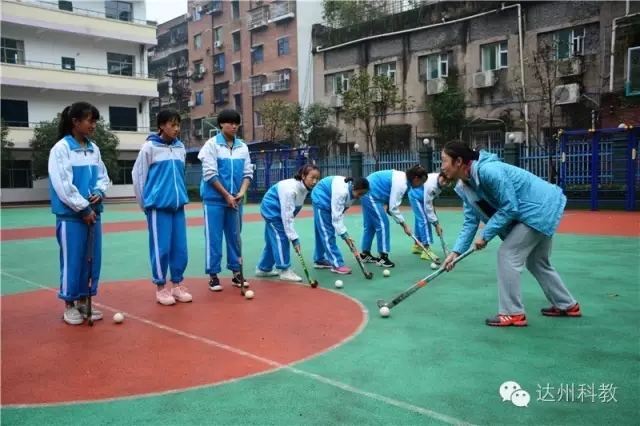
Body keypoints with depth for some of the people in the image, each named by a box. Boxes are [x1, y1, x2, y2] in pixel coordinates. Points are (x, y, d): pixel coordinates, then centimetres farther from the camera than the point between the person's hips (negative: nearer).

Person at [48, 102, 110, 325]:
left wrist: (99, 192, -6)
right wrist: (83, 208, -14)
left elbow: (103, 176, 15)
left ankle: (83, 301, 25)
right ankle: (69, 306, 16)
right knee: (72, 260, 2)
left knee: (92, 260, 10)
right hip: (71, 216, -6)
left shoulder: (94, 149, 9)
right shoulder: (61, 148, -10)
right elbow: (63, 185, -14)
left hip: (93, 213, 6)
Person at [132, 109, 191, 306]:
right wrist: (145, 204, 3)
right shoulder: (149, 147, -5)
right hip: (158, 206, -5)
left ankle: (177, 284, 21)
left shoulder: (181, 148, 10)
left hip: (178, 205, 5)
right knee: (161, 248, 0)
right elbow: (137, 175, -1)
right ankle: (161, 287, 14)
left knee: (180, 247, 7)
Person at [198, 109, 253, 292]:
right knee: (214, 237, 0)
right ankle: (213, 275, 9)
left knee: (235, 236, 10)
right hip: (214, 199, -4)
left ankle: (236, 273, 20)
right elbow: (210, 174, -12)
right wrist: (227, 195, -14)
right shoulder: (211, 145, -7)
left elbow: (248, 172, 7)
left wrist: (242, 192, -9)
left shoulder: (242, 147, 7)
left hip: (236, 199, 5)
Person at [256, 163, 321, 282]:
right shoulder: (290, 188, -35)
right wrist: (294, 238, -34)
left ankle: (263, 268, 26)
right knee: (281, 237, -11)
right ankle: (285, 271, -4)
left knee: (273, 239, 14)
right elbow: (287, 215, -34)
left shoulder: (304, 187, -10)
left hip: (278, 211, 9)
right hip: (271, 209, -9)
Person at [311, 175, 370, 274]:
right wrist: (344, 234, -34)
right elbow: (336, 215, -35)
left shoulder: (352, 191, -13)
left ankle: (319, 260, 25)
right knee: (327, 233, -11)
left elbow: (340, 211, -7)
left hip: (329, 201, 9)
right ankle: (337, 264, -11)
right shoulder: (341, 191, -38)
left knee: (322, 232, 14)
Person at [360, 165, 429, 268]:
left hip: (367, 192, 10)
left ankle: (365, 254, 25)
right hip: (371, 194, -10)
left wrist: (389, 208, 0)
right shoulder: (401, 183, -24)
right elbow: (393, 208, -23)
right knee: (383, 224, -8)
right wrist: (404, 225, -16)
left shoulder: (403, 177, 5)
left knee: (370, 224, 16)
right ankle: (383, 257, -3)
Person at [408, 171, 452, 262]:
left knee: (419, 219, 16)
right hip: (415, 195, -8)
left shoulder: (443, 182, -19)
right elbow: (427, 207, -35)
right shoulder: (431, 185, -40)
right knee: (424, 220, -17)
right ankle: (427, 249, -20)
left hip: (423, 196, 8)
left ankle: (417, 246, 29)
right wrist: (436, 224, -32)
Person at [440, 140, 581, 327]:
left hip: (541, 207, -10)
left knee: (507, 255, -11)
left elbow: (509, 208, -27)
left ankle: (513, 314, -2)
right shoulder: (465, 186, -2)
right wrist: (456, 251, -8)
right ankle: (567, 305, 35)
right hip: (541, 209, 10)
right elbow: (471, 221, 0)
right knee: (536, 262, 20)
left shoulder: (488, 171, -30)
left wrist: (485, 236, -22)